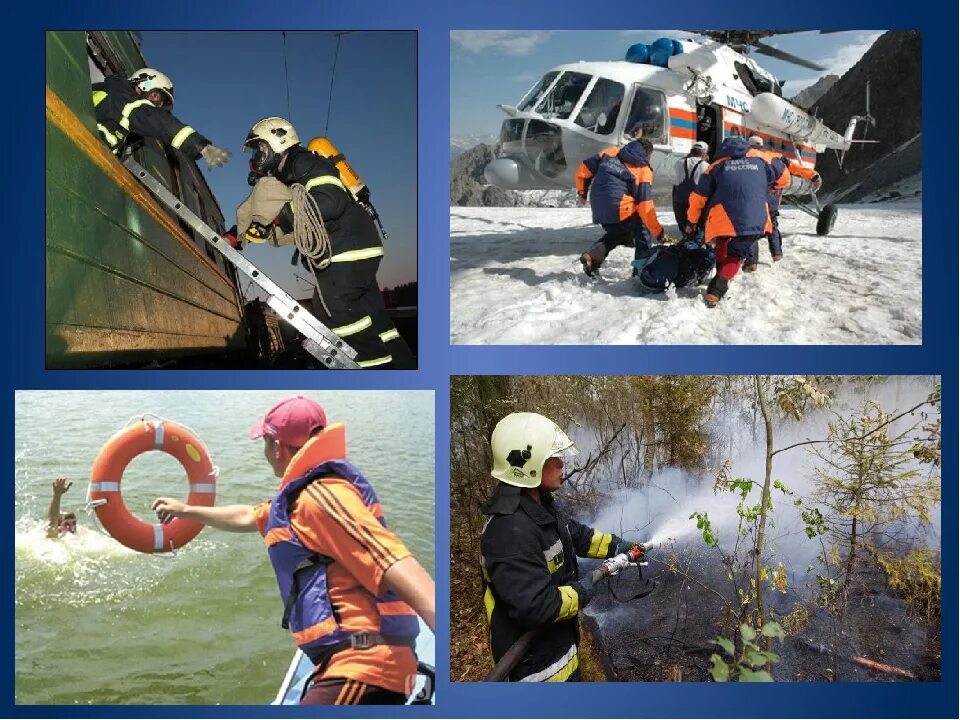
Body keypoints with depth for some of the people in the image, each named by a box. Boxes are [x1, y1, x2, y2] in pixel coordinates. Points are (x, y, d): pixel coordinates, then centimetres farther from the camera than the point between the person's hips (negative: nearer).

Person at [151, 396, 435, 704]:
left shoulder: (320, 496, -13)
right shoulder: (299, 497, 20)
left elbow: (395, 565, -26)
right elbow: (246, 517, 42)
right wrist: (184, 510, 54)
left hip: (361, 669, -11)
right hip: (358, 664, 11)